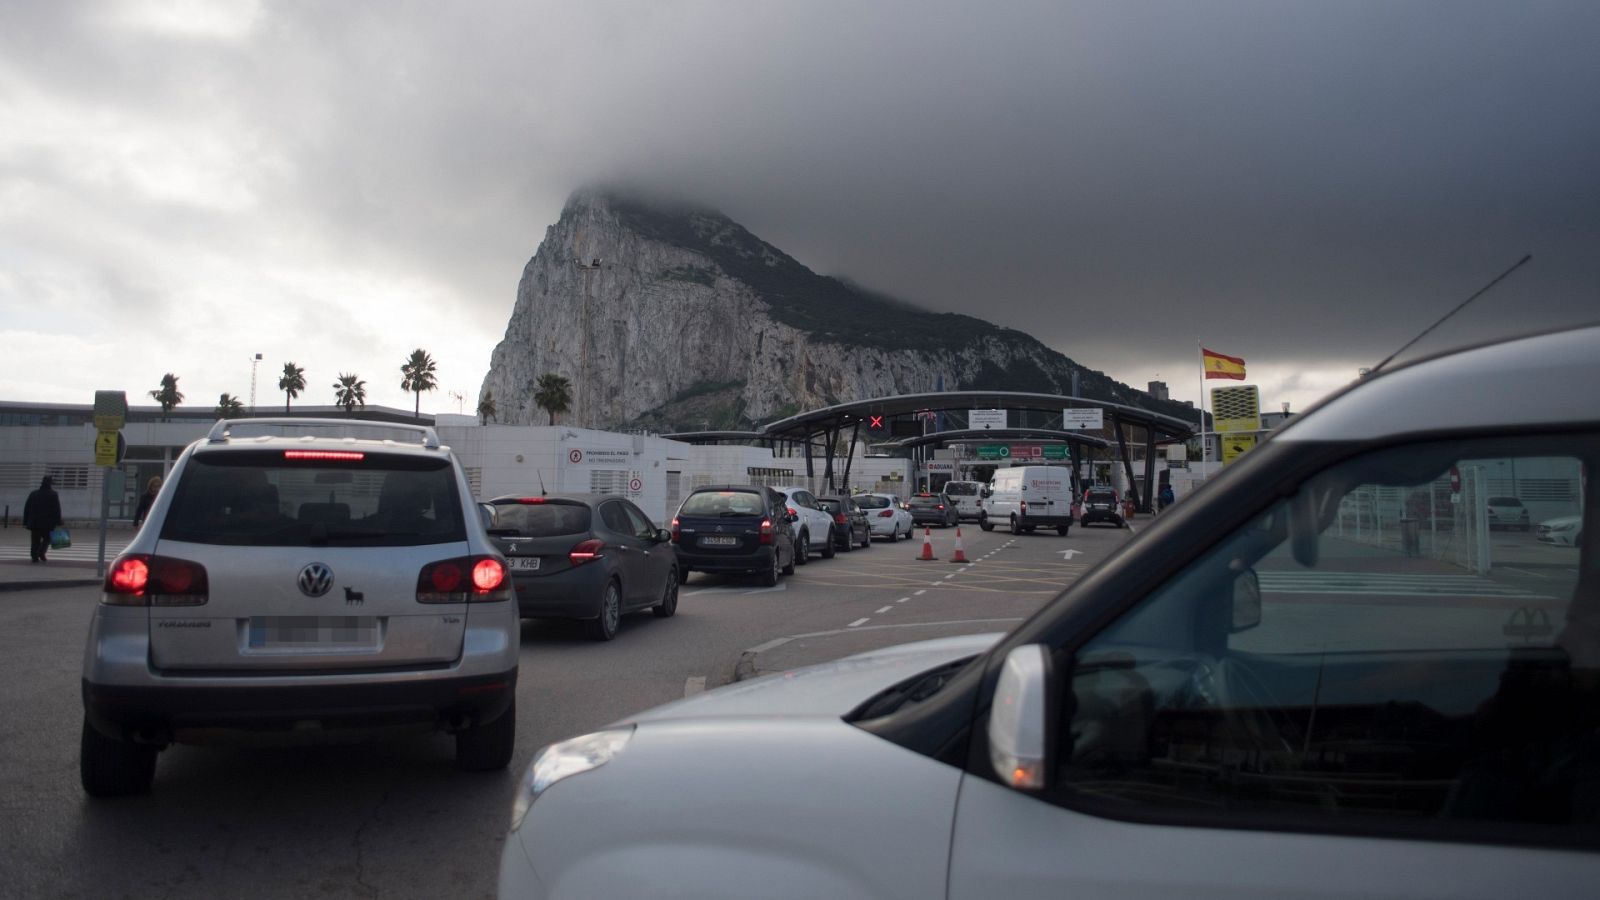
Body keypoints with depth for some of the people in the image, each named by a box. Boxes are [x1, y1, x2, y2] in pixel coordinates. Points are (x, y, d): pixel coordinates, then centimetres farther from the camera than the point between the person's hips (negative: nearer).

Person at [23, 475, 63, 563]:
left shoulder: (33, 494, 9)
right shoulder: (53, 495, -4)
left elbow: (26, 509, 10)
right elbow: (57, 509, -8)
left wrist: (25, 522, 14)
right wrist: (58, 522, -5)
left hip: (34, 523, 3)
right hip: (47, 523, -3)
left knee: (35, 540, 8)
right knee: (47, 538, 11)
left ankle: (34, 556, 2)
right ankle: (41, 552, -11)